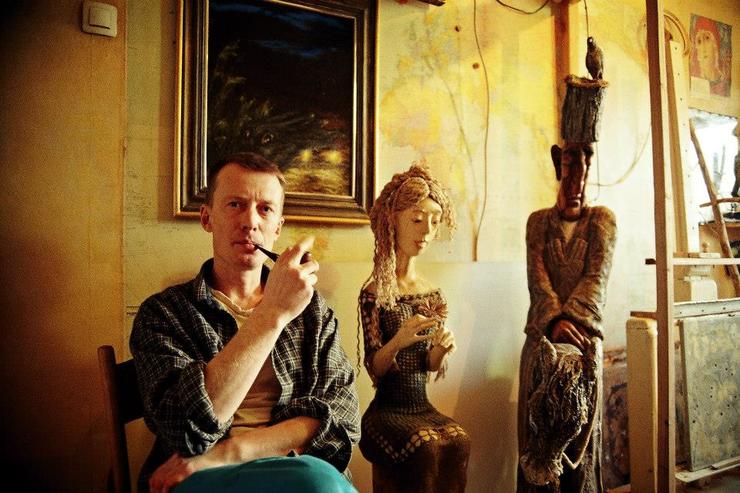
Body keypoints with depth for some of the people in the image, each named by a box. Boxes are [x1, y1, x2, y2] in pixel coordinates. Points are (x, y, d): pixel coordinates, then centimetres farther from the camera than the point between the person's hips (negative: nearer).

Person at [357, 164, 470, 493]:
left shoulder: (433, 293, 9)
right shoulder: (374, 292, -7)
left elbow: (430, 365, 9)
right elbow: (374, 368, -9)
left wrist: (441, 348, -14)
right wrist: (397, 342, -29)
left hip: (422, 408, 4)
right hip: (387, 411, -4)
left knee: (458, 442, -25)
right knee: (426, 446, -29)